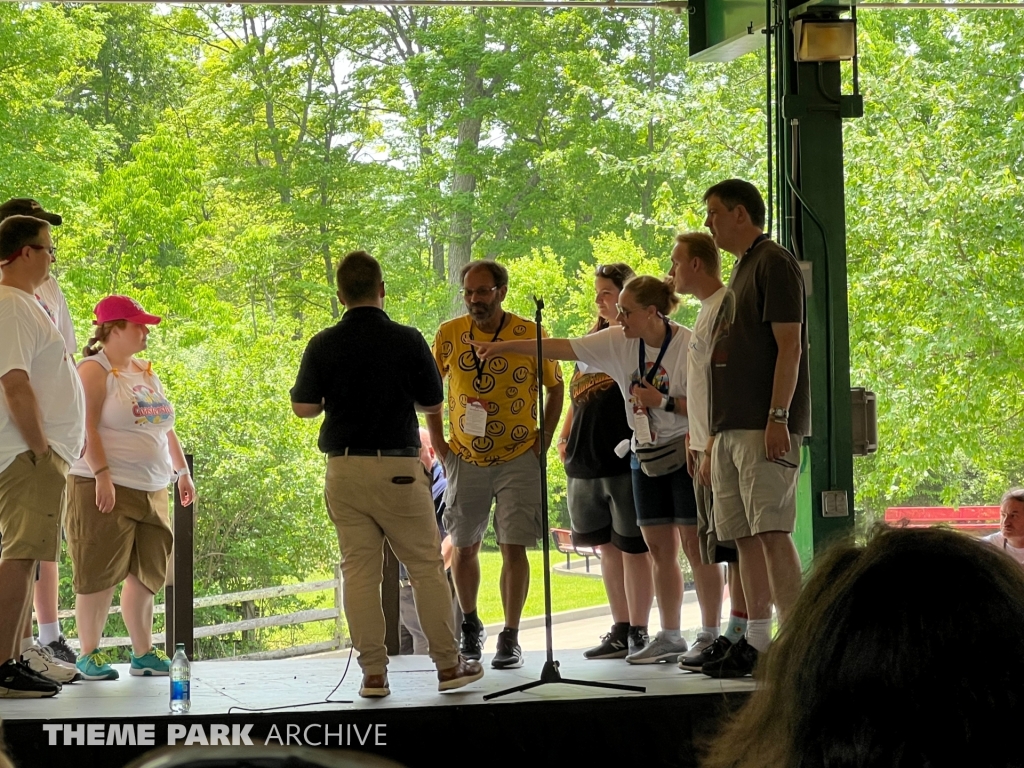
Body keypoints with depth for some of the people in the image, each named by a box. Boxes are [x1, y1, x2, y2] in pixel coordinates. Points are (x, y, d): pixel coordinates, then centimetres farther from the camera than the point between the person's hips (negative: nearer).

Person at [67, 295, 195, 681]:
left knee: (146, 574, 8)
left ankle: (143, 653, 15)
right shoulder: (94, 371, -7)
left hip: (151, 490, 8)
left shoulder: (147, 373, 18)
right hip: (107, 489, -8)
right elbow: (87, 426, -16)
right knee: (100, 574, -5)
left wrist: (181, 470, 19)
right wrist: (102, 474, -24)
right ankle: (89, 654, 2)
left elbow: (166, 428, 24)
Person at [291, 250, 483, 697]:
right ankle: (448, 664, 11)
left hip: (344, 467, 2)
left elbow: (303, 407, -3)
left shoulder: (323, 346, -3)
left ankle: (373, 672, 4)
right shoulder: (407, 341, -6)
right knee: (426, 565, 7)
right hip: (399, 467, -2)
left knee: (359, 571, 5)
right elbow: (433, 403, 2)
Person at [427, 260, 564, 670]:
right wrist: (438, 441, 4)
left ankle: (510, 638, 0)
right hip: (465, 458, 2)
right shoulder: (449, 334, -3)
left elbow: (555, 387, 5)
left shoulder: (529, 335, -8)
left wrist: (543, 438, -2)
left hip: (518, 458, -2)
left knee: (514, 547, -7)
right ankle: (470, 625, 30)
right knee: (464, 546, 10)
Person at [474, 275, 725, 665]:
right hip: (647, 457, 7)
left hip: (686, 454, -7)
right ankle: (669, 636, 16)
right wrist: (505, 346, -2)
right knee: (660, 549, 9)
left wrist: (663, 402, -20)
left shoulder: (689, 346, -16)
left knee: (696, 546, -4)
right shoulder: (619, 342, 2)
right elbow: (563, 348, 2)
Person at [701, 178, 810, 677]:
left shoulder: (774, 263, -6)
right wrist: (716, 432, 21)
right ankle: (757, 642, 9)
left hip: (764, 427, -10)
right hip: (732, 427, 10)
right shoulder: (741, 272, 23)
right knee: (745, 537, 7)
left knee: (771, 531, -15)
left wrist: (778, 417, -21)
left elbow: (789, 344, -14)